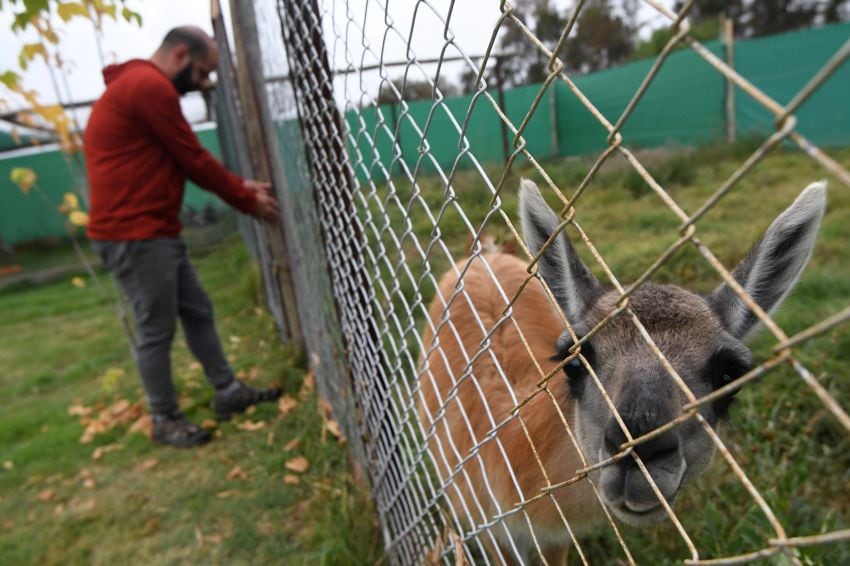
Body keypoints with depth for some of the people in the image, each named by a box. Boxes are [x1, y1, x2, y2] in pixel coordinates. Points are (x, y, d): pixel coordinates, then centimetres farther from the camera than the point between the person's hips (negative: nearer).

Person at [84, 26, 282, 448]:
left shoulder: (143, 86, 21)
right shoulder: (149, 85, -14)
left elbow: (188, 162, 18)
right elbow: (194, 160, -13)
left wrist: (240, 186, 8)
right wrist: (248, 201, -2)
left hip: (155, 231, 11)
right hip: (133, 235, -11)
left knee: (198, 311, 13)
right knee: (157, 329, 0)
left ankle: (228, 392, 24)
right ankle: (165, 421, 16)